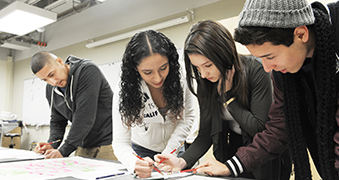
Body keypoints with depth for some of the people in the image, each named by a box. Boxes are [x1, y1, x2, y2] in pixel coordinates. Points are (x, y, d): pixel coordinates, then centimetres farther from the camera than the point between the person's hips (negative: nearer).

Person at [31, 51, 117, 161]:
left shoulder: (87, 71, -19)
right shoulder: (51, 89, 4)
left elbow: (85, 116, -25)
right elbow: (57, 121, 14)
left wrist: (64, 150, -22)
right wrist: (52, 145, -5)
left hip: (108, 143, -6)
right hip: (83, 146, 7)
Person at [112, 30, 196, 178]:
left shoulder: (181, 79, -17)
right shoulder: (125, 91, -21)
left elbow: (189, 116, -5)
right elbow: (120, 142, -19)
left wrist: (169, 153, -13)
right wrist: (135, 165, -39)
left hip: (176, 150, 1)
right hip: (144, 153, 0)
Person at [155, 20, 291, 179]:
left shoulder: (255, 70, -24)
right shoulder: (205, 84, -10)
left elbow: (260, 128, -23)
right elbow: (205, 133, -7)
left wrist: (227, 95, -24)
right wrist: (183, 161, -23)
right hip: (234, 152, 4)